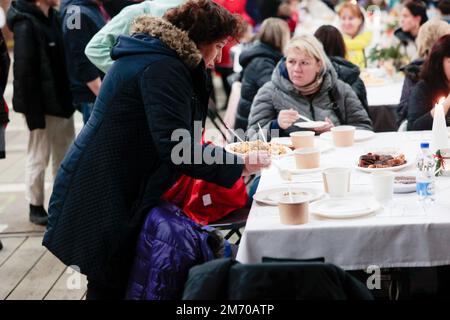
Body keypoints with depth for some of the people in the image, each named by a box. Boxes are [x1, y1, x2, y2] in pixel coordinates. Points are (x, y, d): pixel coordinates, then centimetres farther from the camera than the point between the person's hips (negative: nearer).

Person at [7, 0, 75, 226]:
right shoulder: (25, 25, -17)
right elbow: (24, 72, -19)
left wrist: (69, 99, 12)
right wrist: (33, 113, -20)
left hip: (62, 101, 8)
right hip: (42, 105, -8)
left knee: (65, 155, 17)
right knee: (38, 158, 5)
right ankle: (36, 208, 19)